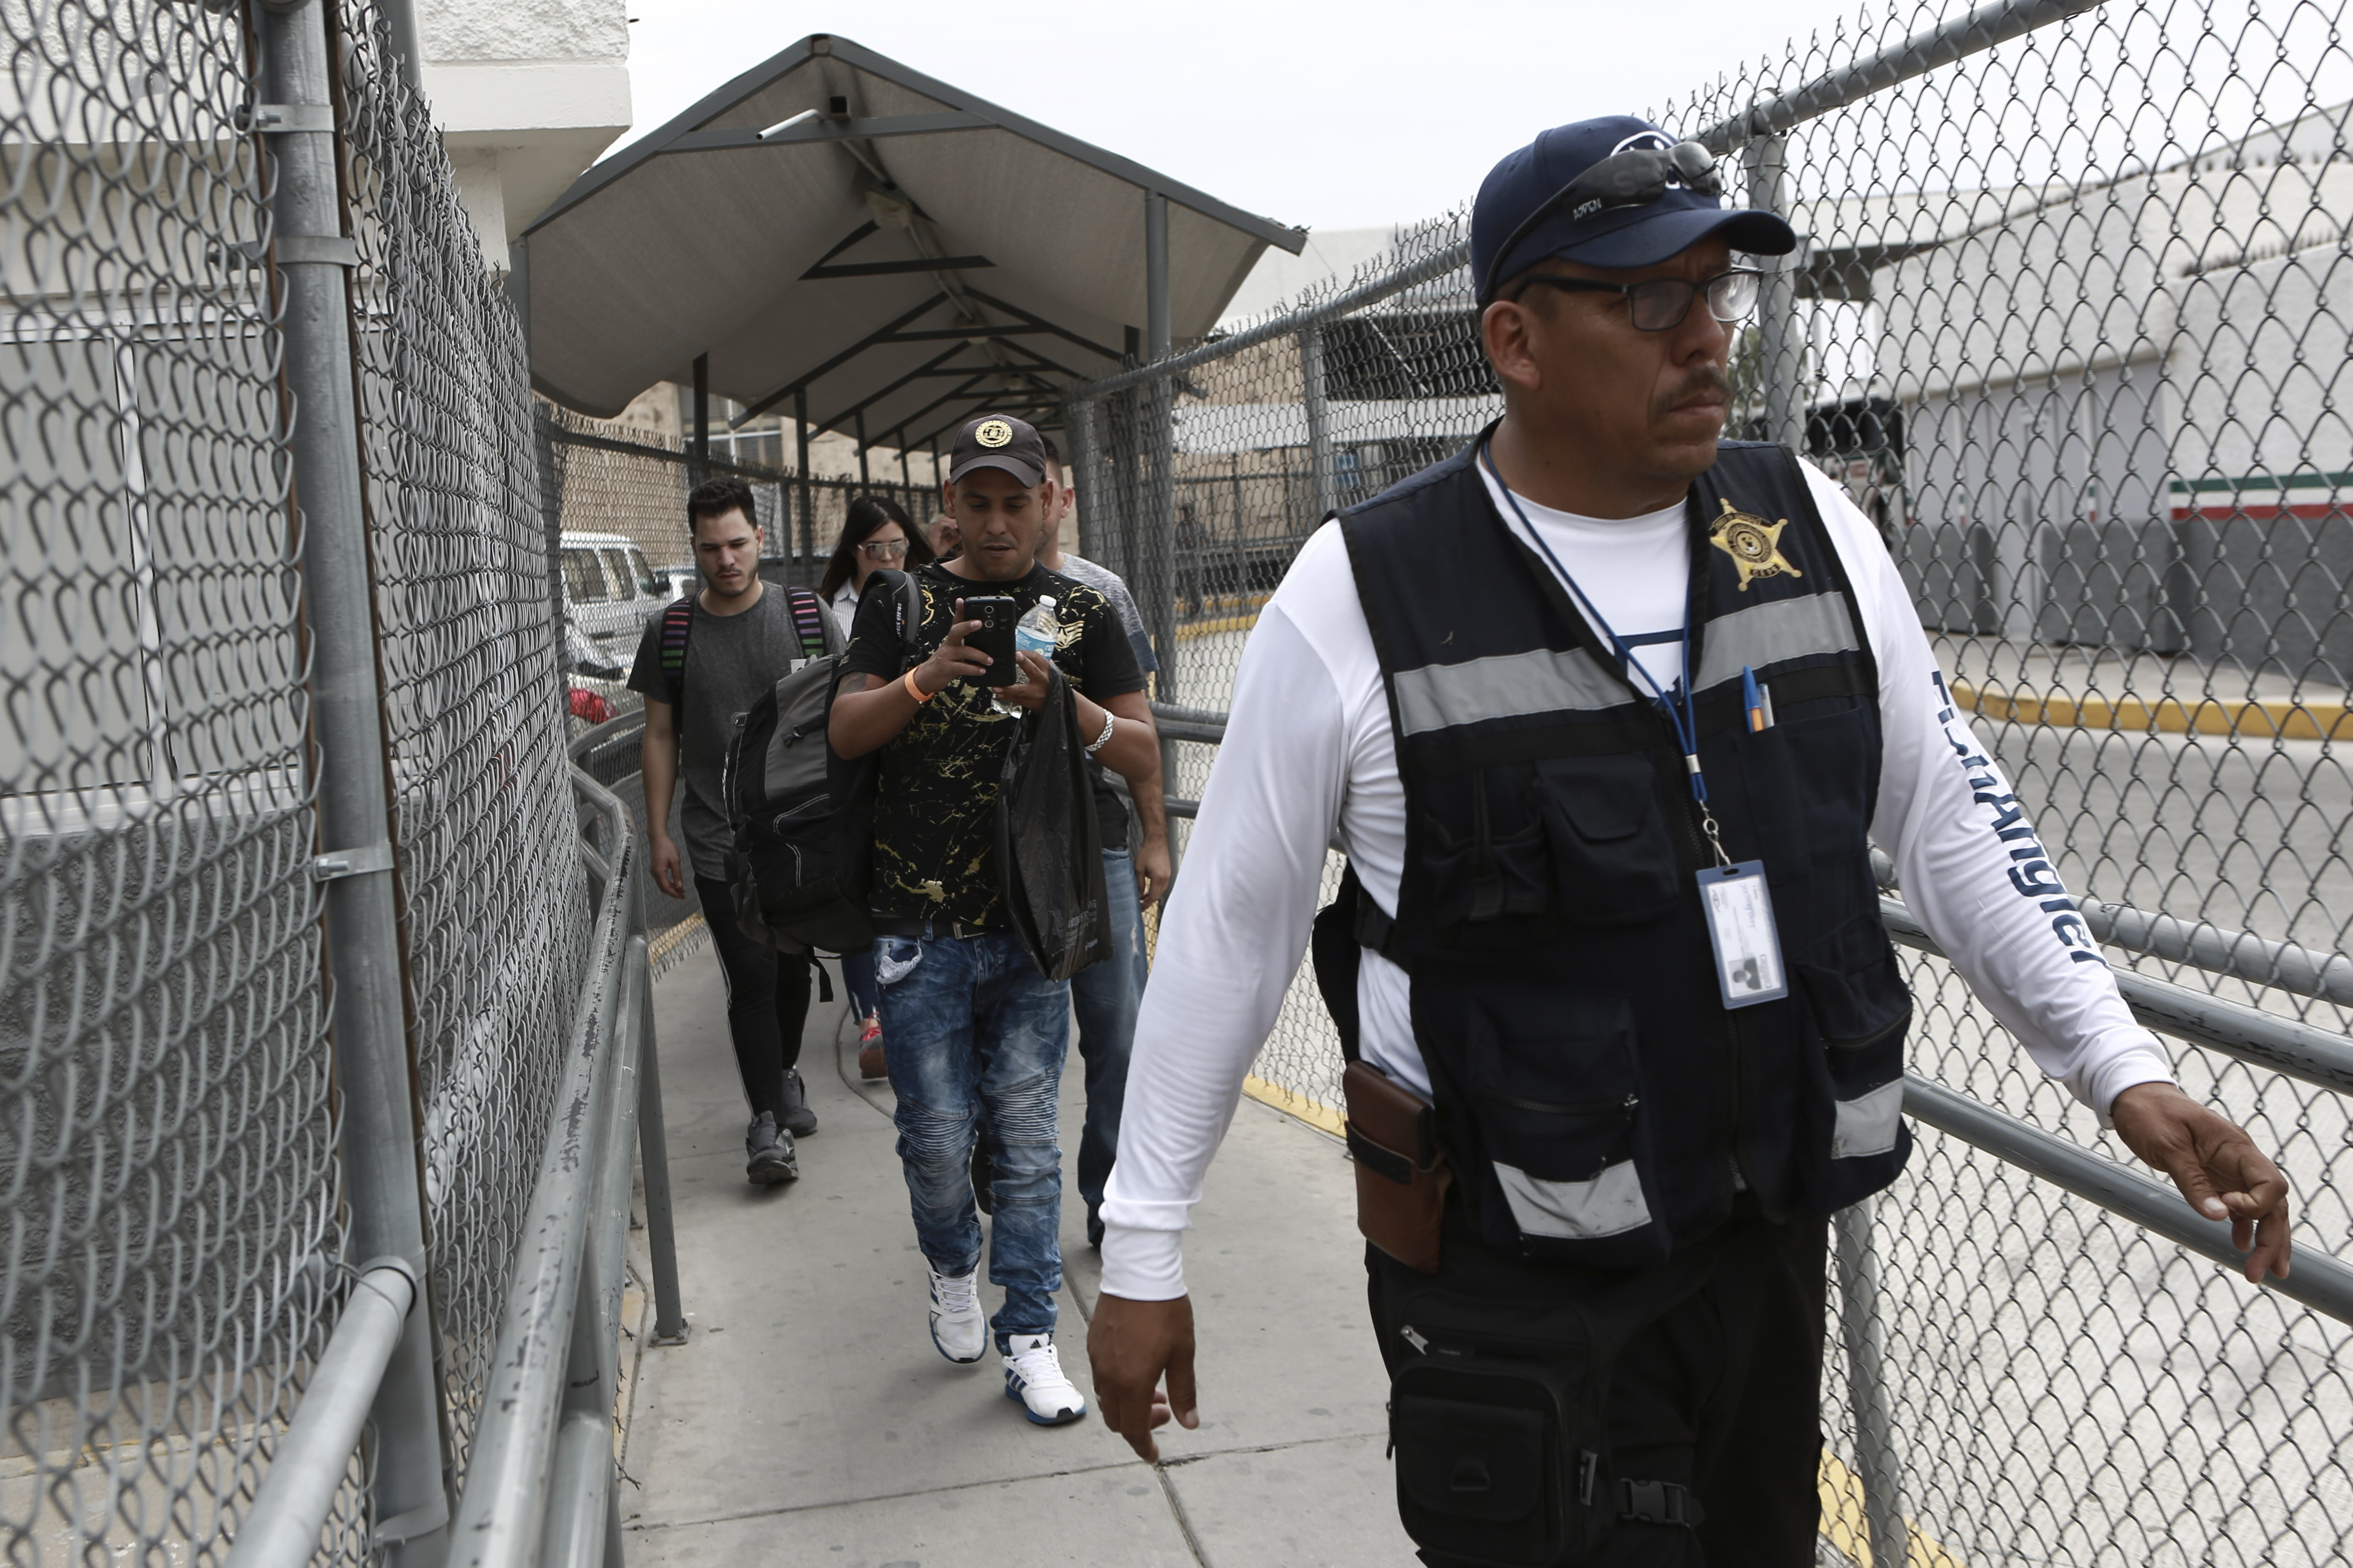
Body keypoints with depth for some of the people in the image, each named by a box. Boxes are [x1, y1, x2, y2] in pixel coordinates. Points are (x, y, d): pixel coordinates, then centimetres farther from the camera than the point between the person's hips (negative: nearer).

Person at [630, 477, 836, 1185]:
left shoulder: (805, 614, 2)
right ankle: (767, 1122, -1)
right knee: (751, 978, -7)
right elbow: (661, 737, 6)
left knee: (794, 967, 13)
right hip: (719, 840, -1)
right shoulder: (670, 631, 1)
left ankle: (786, 1076, 36)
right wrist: (658, 834, 3)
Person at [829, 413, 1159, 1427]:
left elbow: (1145, 758, 1)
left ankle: (1028, 1339, 16)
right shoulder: (903, 605, 4)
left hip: (1032, 923, 1)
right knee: (938, 1136, 5)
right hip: (920, 925, 0)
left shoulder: (1079, 613, 6)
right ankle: (954, 1271, 35)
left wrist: (1061, 701, -18)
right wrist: (929, 679, -23)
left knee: (1027, 1135, 4)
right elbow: (843, 733, -5)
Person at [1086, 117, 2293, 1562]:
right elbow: (1227, 932, -7)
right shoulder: (1362, 597, -13)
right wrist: (1143, 1253, -3)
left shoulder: (1810, 530, 0)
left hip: (1776, 1236, 5)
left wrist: (2122, 1067, 1)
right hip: (1510, 1288, -5)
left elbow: (1948, 815, 9)